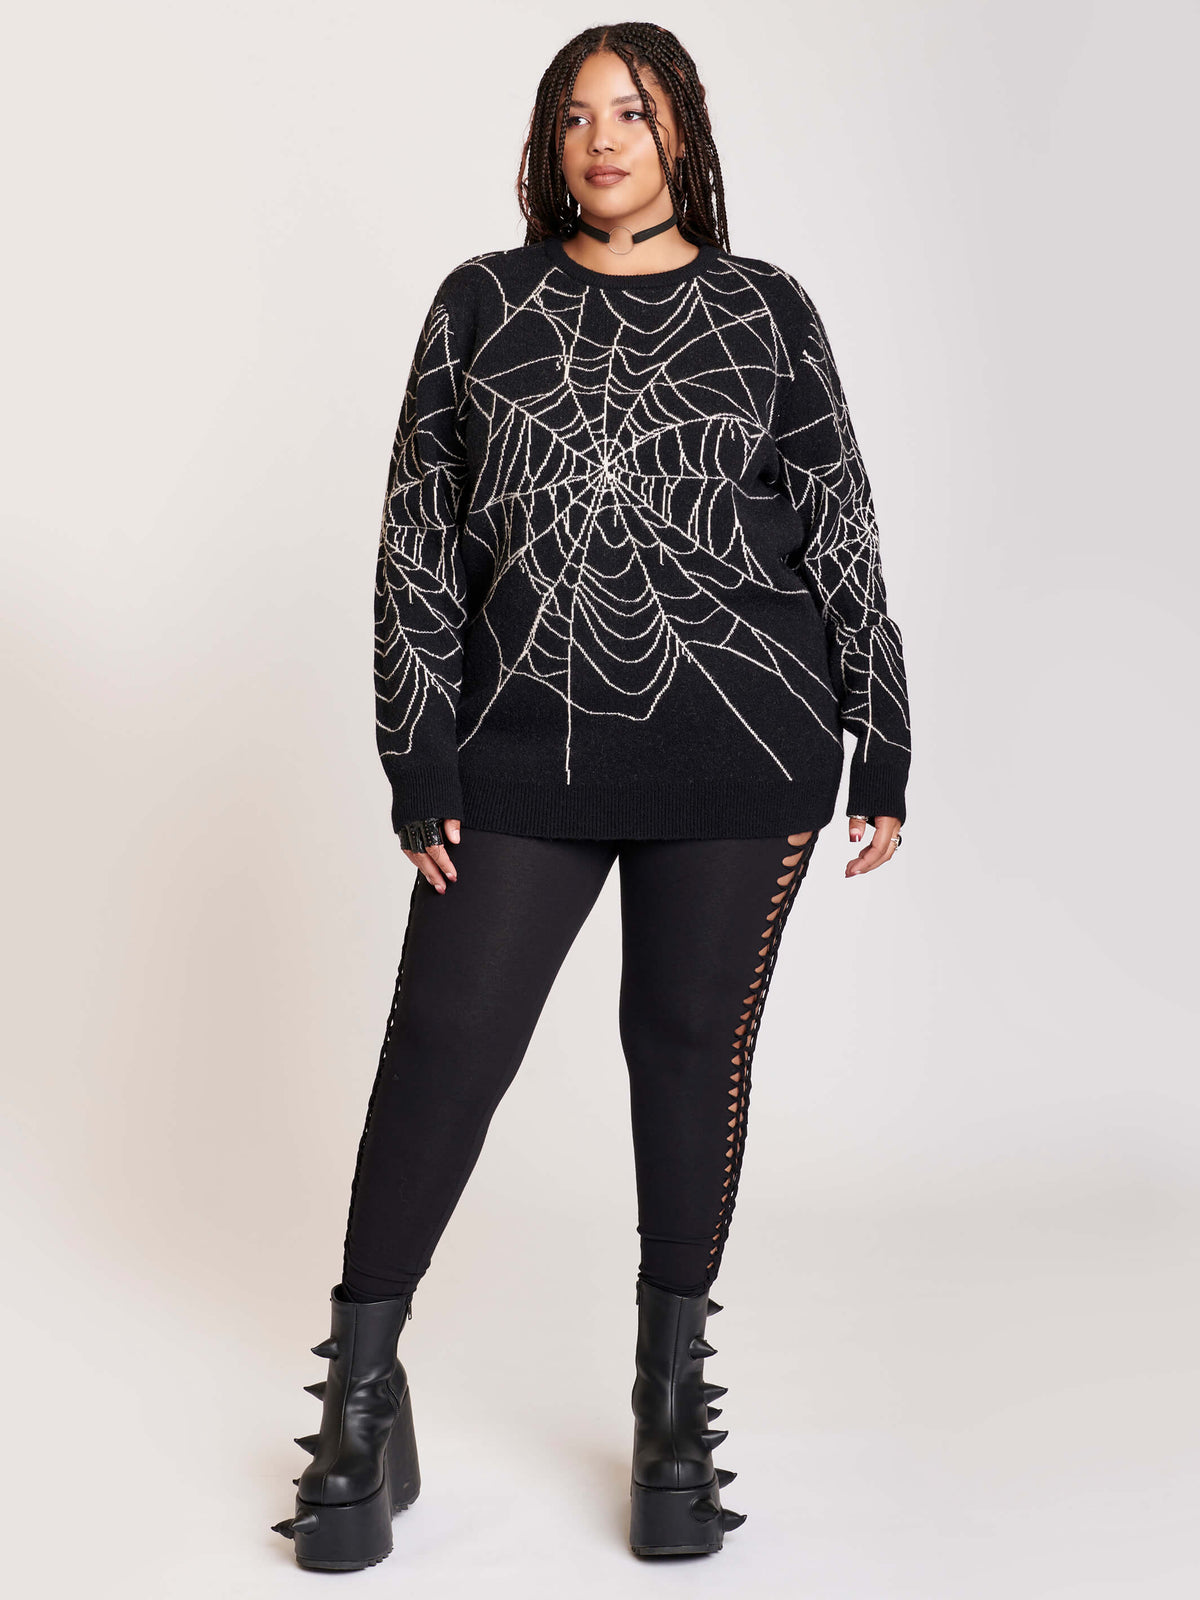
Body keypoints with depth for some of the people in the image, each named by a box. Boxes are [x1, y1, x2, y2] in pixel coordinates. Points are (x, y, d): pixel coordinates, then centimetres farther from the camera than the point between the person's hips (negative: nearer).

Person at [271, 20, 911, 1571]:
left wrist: (880, 751, 4)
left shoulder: (765, 310, 9)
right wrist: (420, 763, 0)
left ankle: (674, 1391, 24)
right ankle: (362, 1400, 16)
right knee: (444, 1038, -1)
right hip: (526, 748, 1)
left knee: (692, 1040, 7)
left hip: (740, 744, 0)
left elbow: (842, 536, 8)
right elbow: (417, 538, 6)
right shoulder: (481, 303, 10)